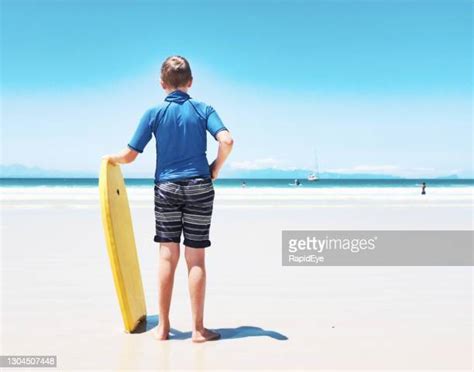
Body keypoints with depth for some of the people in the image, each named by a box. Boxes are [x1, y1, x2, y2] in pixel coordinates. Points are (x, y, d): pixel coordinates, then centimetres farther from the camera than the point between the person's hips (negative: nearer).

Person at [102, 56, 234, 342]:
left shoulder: (154, 113, 1)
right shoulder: (203, 109, 1)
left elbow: (129, 156, 0)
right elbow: (227, 141, -15)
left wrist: (111, 159, 21)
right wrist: (215, 169, 1)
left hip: (166, 187, 1)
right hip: (199, 187, -1)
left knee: (167, 256, 8)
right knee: (196, 258, 3)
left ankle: (163, 327, 15)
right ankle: (198, 329, 10)